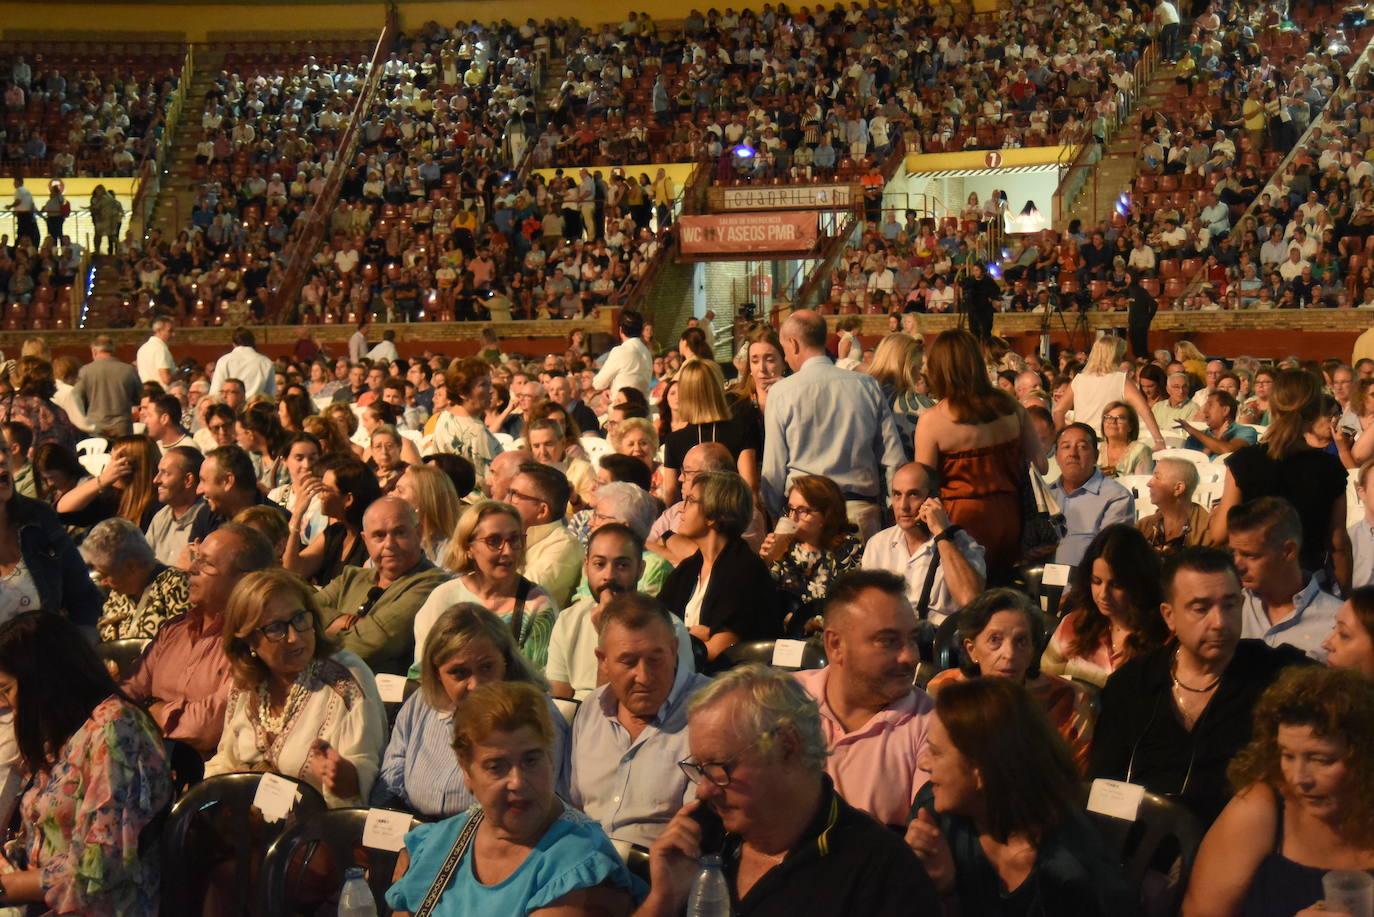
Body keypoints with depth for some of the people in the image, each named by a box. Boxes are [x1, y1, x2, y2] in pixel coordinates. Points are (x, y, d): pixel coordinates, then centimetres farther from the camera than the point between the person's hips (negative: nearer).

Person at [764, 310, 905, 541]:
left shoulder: (781, 392, -2)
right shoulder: (868, 386, 5)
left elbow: (773, 468, 2)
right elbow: (894, 461, 6)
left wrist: (772, 514, 14)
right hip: (862, 510, 2)